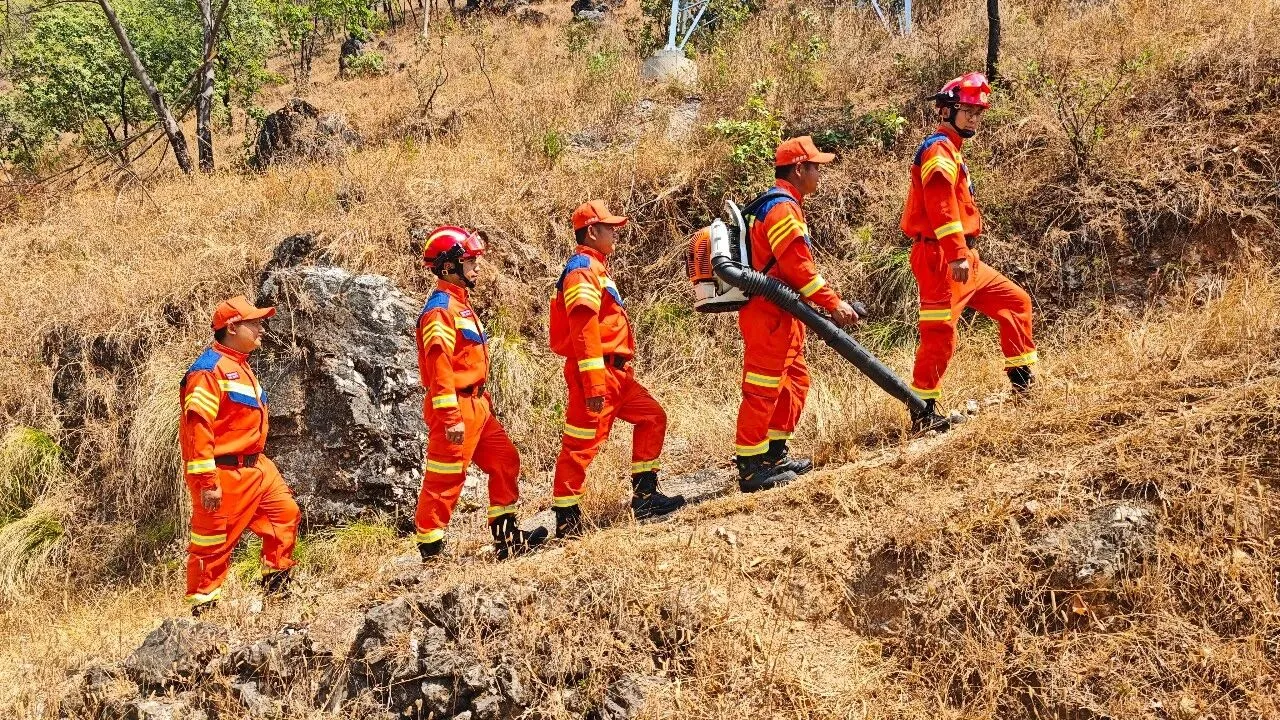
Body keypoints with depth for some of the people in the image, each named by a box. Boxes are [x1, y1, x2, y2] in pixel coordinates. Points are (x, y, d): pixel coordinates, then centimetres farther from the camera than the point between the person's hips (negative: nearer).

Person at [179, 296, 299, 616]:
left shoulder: (240, 366, 15)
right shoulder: (210, 369, -17)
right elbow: (197, 426, -23)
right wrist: (207, 482, -25)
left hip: (254, 467, 10)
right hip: (223, 474, -10)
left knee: (285, 512, 12)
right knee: (214, 540, 0)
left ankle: (276, 584, 24)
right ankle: (202, 604, 11)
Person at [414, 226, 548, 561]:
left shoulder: (460, 304, 17)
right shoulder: (440, 310, -15)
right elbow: (439, 368, -22)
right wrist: (451, 416, -25)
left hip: (475, 404, 10)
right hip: (455, 407, -10)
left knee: (505, 461, 13)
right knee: (444, 480, -4)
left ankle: (506, 536, 19)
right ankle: (430, 550, 3)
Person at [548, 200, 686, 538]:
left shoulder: (596, 268, 20)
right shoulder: (583, 270, -13)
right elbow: (583, 332, -22)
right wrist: (594, 384, -26)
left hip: (616, 373, 11)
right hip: (596, 374, -11)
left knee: (653, 417, 13)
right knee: (581, 445, -6)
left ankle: (644, 495, 15)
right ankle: (567, 519, -1)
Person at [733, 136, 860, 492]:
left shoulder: (779, 204, 19)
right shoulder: (782, 208, -16)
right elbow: (799, 267, -22)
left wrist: (829, 303, 19)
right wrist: (834, 304, -18)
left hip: (781, 313, 11)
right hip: (768, 314, -11)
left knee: (795, 380, 17)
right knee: (762, 390, -7)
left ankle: (775, 455, 24)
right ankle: (751, 469, -3)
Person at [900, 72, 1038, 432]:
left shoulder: (951, 151, 22)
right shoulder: (940, 149, -11)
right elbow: (940, 204, -24)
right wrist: (957, 253, -29)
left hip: (962, 259, 11)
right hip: (940, 257, -11)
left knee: (1016, 301, 15)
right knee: (939, 334, -8)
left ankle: (1023, 379, 21)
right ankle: (923, 411, -2)